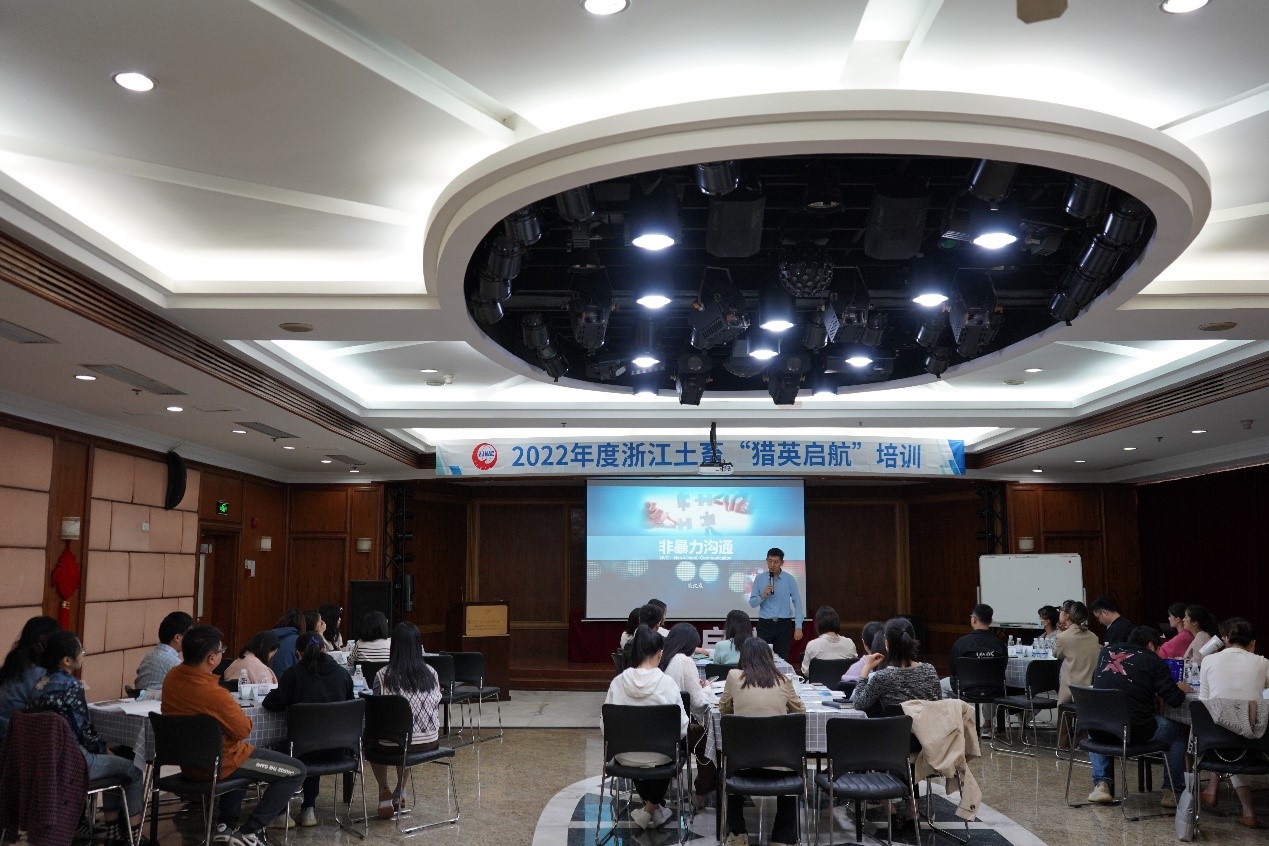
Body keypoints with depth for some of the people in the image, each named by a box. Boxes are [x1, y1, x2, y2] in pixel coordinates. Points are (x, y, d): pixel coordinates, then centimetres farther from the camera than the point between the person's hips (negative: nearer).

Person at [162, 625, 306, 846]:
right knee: (296, 772, -1)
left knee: (244, 752, 38)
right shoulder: (214, 694, -33)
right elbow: (243, 730, -17)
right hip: (216, 764, -9)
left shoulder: (172, 676, -8)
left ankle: (226, 823, 31)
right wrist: (244, 718, 4)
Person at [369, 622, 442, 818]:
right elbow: (436, 708, 7)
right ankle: (400, 792, 41)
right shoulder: (431, 674, -2)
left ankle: (385, 791, 20)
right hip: (430, 742, 4)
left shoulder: (383, 676, -13)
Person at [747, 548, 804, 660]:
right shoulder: (759, 579, 2)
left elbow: (797, 603, -1)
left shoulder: (789, 579, 0)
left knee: (782, 659, 2)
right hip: (765, 624, 1)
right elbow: (752, 603, 4)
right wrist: (763, 596, -16)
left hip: (784, 624, 0)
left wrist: (798, 627, -6)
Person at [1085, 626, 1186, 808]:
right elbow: (1174, 699, -6)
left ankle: (1101, 783, 24)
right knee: (1178, 732, 24)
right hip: (1136, 731, -3)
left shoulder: (1106, 652, 13)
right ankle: (1170, 790, 23)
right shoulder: (1153, 661, 0)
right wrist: (1181, 690, 19)